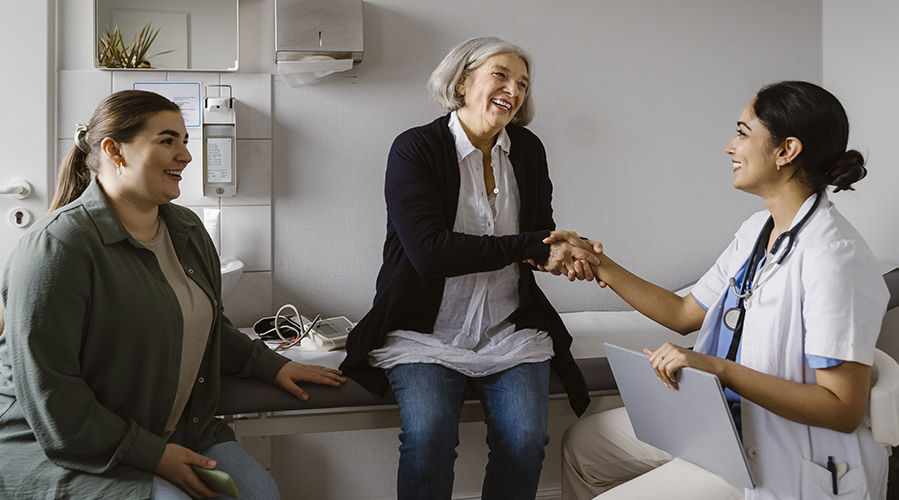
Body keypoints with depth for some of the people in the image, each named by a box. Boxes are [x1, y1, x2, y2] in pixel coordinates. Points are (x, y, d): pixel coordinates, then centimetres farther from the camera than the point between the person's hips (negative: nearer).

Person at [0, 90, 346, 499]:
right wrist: (152, 455, -21)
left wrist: (272, 366, 15)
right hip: (67, 451, -7)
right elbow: (45, 392, -21)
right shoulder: (56, 246, -19)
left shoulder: (187, 229, 9)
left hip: (175, 431, 7)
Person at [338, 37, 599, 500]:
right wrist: (532, 246, -19)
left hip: (510, 331, 4)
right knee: (428, 435, -28)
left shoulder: (528, 150, 8)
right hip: (427, 333, -3)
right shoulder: (415, 148, -7)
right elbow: (429, 252, -19)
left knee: (525, 437, -20)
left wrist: (564, 252, -7)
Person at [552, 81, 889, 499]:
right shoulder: (757, 230, 5)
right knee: (582, 442, 15)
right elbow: (684, 314, 13)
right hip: (723, 418, 9)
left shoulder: (832, 255, -24)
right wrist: (598, 265, 8)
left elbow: (844, 409, -26)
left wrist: (719, 369, -32)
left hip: (781, 463, -9)